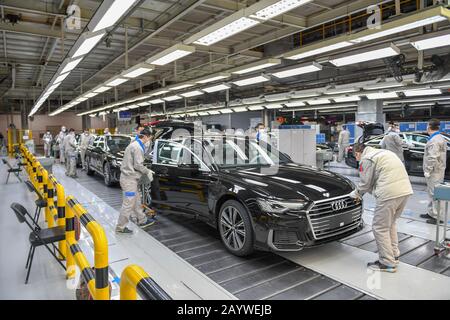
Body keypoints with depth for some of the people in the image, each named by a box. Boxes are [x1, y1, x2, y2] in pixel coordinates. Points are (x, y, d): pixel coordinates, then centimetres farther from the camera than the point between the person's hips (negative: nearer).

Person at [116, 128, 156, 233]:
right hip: (129, 179, -11)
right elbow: (138, 165, -22)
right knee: (128, 204, -2)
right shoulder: (137, 147, -18)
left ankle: (142, 221, 32)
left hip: (130, 178, 11)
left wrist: (147, 171, 14)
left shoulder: (134, 144, 15)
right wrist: (148, 172, -7)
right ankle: (120, 227, 8)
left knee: (137, 201, 20)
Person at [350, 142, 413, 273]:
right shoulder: (382, 152, 24)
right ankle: (394, 255, 34)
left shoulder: (365, 159, -4)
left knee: (380, 227, 2)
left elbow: (365, 183, -2)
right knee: (391, 222, 25)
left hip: (390, 193, -10)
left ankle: (388, 263, 8)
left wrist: (356, 194, 18)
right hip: (405, 189, 10)